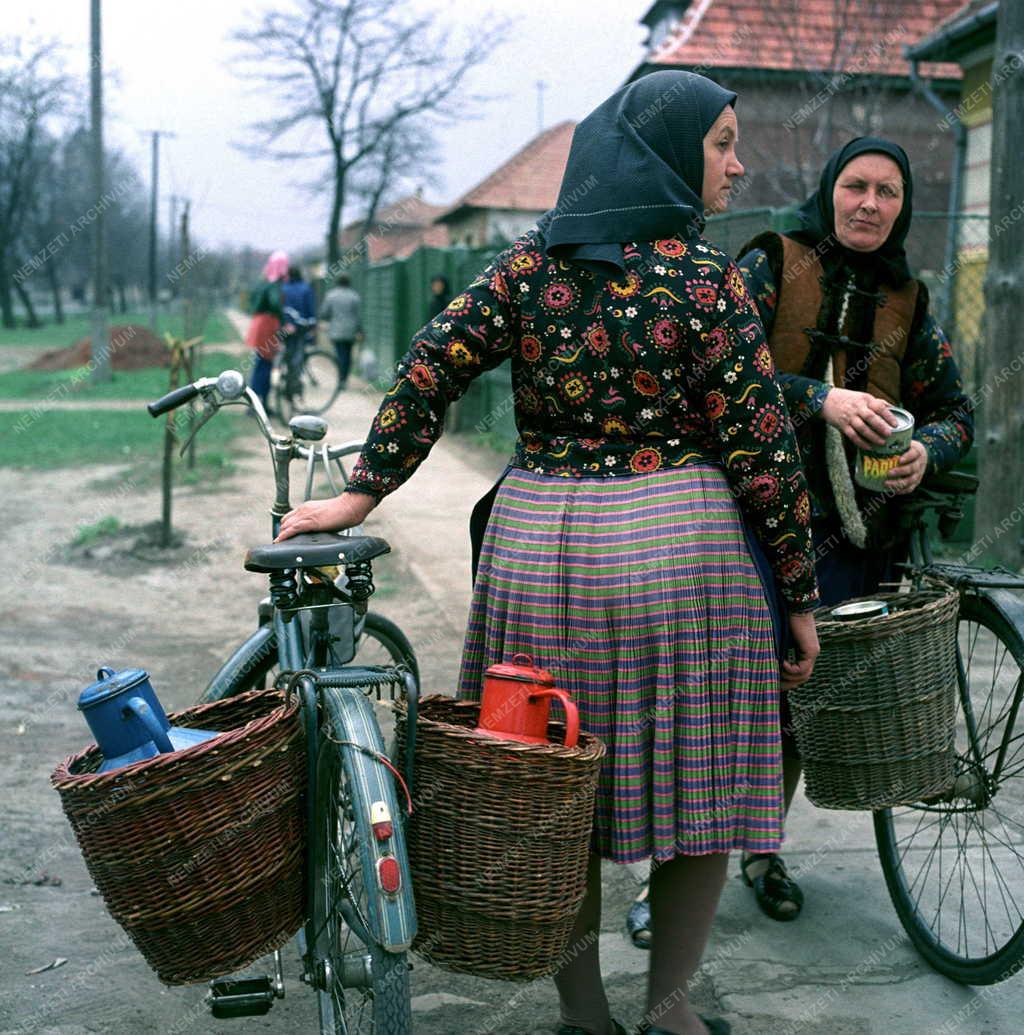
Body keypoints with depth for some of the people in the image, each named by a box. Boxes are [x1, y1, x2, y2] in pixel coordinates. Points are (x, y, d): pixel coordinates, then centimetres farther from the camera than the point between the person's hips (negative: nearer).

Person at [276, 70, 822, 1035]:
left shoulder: (529, 263, 6)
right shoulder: (704, 274, -7)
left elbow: (430, 366, -2)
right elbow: (758, 446, -9)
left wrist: (364, 490, 3)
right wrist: (800, 593, -2)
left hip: (535, 546, 5)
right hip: (676, 550, -4)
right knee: (697, 777, 11)